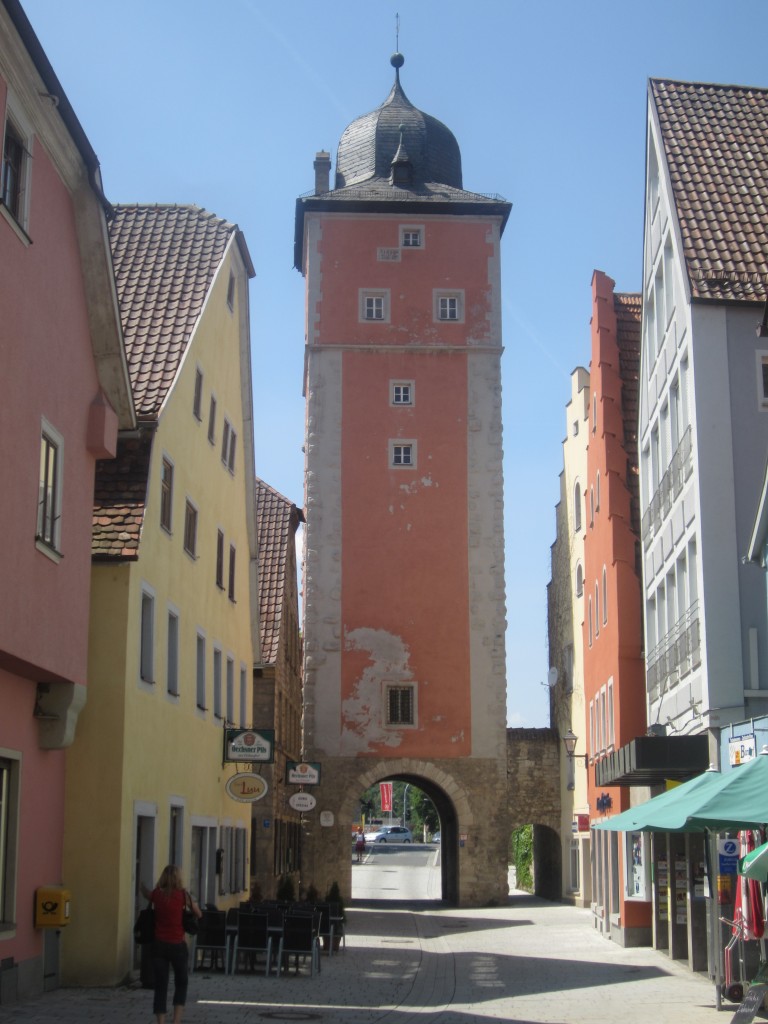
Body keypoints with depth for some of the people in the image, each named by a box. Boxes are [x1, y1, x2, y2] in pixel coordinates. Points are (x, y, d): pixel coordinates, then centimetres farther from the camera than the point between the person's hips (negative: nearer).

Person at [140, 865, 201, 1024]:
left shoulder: (156, 894, 1)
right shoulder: (183, 895, -5)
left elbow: (144, 891, 24)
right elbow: (199, 914, 4)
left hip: (159, 945, 2)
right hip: (178, 945, -1)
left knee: (160, 986, 7)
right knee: (181, 984, 16)